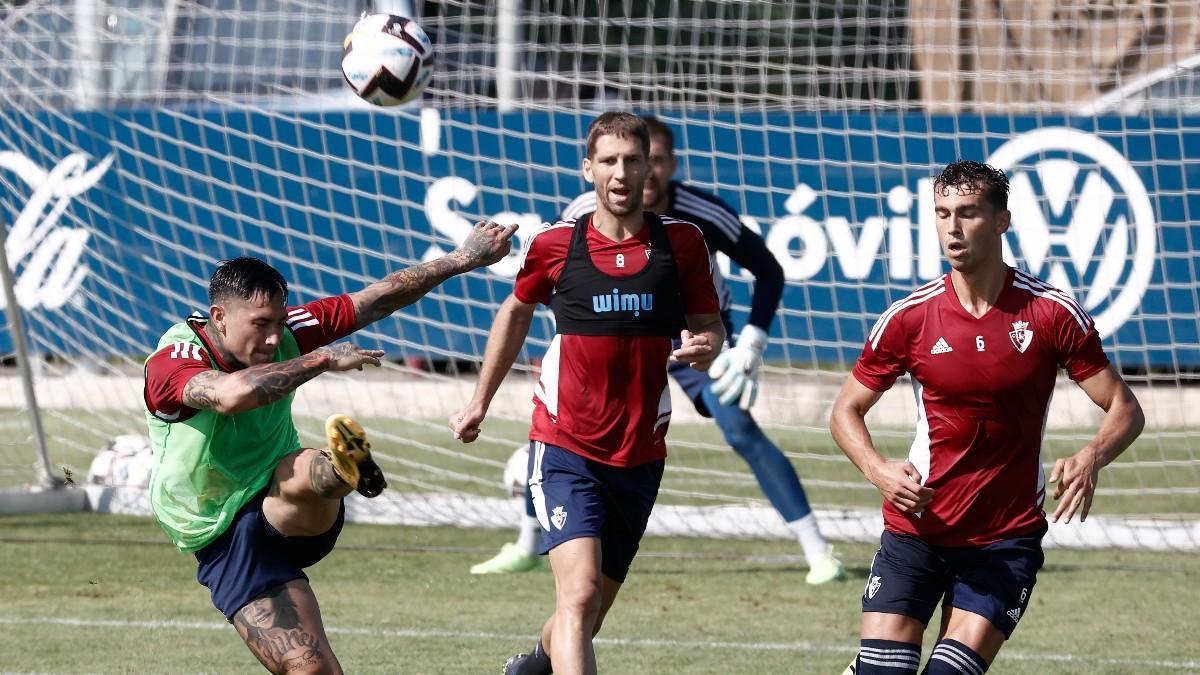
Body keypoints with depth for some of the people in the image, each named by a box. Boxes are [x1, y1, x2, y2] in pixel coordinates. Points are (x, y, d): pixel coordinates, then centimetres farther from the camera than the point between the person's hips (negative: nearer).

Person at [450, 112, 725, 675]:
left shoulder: (682, 242, -1)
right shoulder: (556, 243, -2)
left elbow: (708, 326, 7)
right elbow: (516, 311, 16)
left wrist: (705, 346, -18)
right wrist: (481, 401, 22)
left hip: (640, 455, 3)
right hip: (564, 449, -3)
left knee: (591, 608, 15)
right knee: (580, 592, -22)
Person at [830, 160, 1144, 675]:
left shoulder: (1052, 314, -7)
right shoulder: (909, 318, -5)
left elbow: (1125, 410, -3)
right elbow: (846, 410, 6)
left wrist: (1091, 459, -25)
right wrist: (878, 471, -15)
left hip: (1008, 537, 0)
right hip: (917, 529, 1)